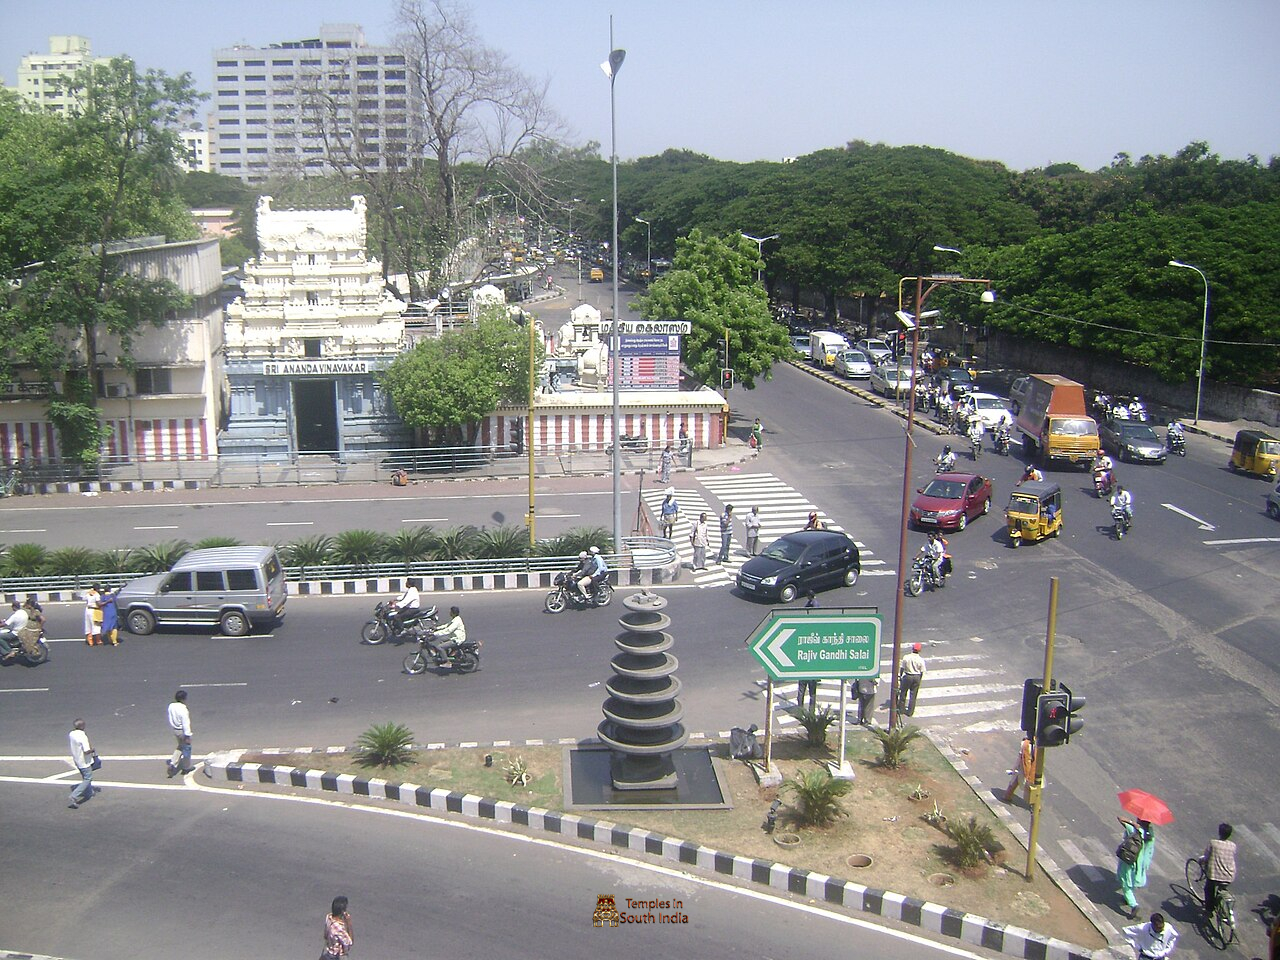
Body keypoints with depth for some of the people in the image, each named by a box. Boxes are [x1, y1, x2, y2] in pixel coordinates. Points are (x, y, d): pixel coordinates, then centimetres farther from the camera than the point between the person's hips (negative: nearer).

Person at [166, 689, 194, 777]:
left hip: (175, 730, 7)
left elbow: (170, 720, 9)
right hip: (182, 731, -7)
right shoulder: (183, 710, -27)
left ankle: (172, 763, 11)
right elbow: (185, 723, -24)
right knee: (186, 748, 12)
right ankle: (186, 767, 24)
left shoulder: (171, 706, -5)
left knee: (180, 747, 25)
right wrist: (188, 736, -18)